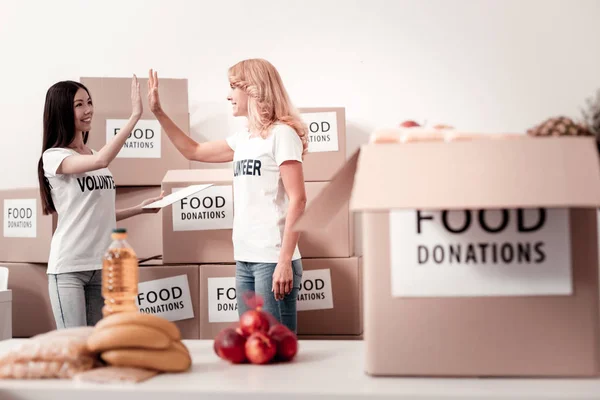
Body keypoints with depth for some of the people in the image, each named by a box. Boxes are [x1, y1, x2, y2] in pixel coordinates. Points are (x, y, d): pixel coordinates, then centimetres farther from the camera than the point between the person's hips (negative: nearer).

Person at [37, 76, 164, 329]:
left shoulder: (92, 155, 14)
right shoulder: (53, 157, -8)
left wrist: (140, 209, 9)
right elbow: (101, 161, -28)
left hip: (102, 265, 7)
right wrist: (135, 115, -26)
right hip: (69, 267, -7)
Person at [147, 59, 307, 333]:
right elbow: (193, 151, 29)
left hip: (272, 259, -8)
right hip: (245, 259, 8)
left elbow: (297, 199, -14)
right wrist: (158, 112, 22)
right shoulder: (243, 139, 15)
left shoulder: (281, 134, -8)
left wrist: (285, 260, -20)